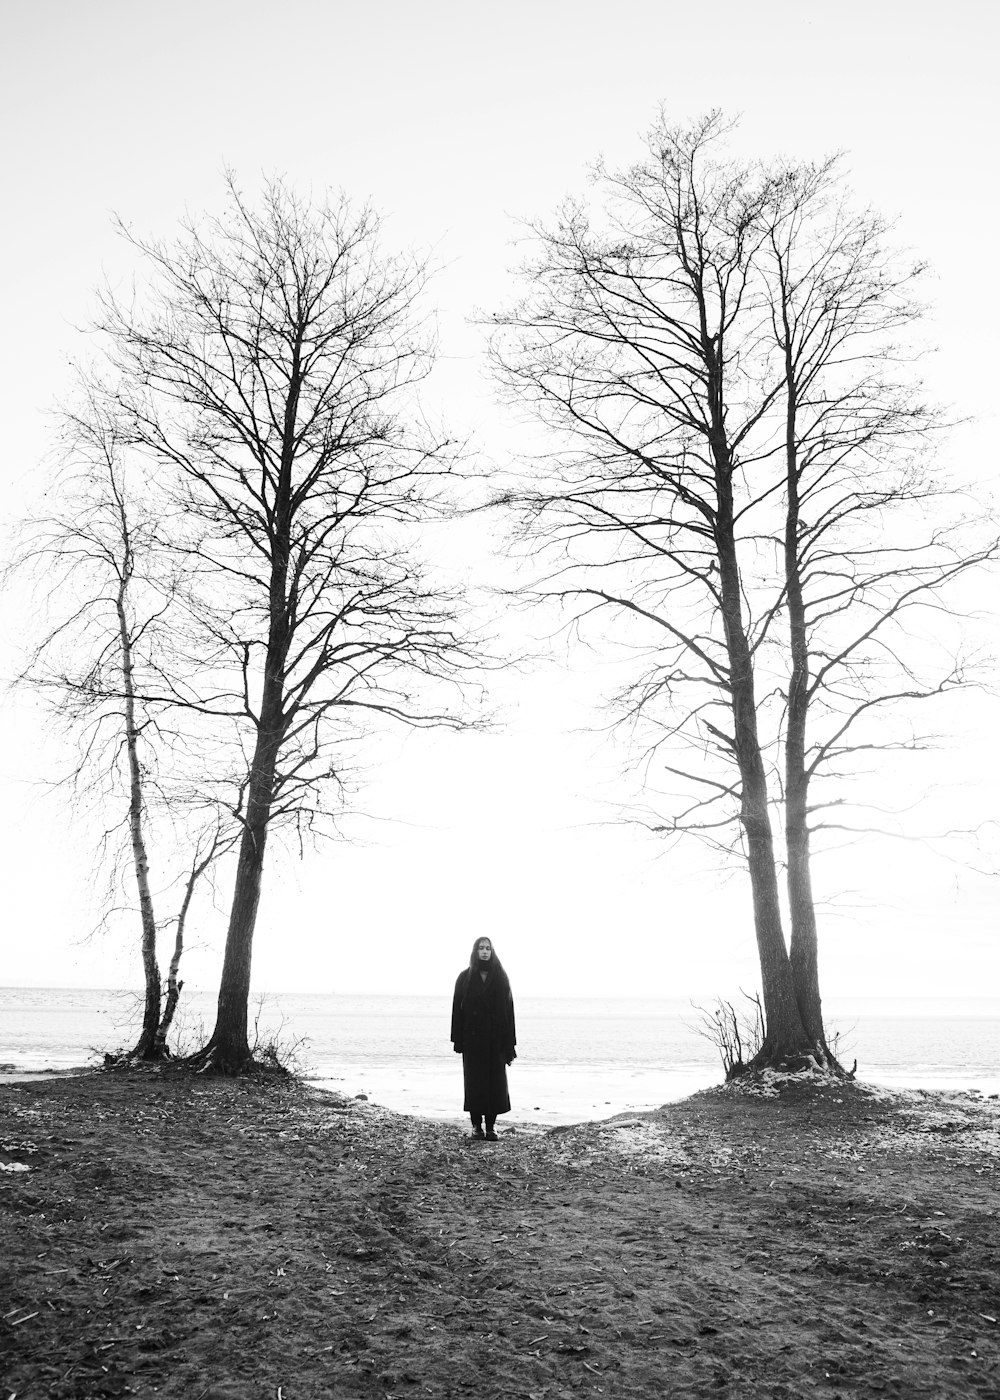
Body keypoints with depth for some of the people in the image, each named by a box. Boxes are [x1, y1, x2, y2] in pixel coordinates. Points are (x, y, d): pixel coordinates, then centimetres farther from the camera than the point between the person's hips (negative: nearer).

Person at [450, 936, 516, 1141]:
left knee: (495, 1082, 0)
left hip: (495, 1039, 0)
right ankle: (476, 1125, 12)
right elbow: (457, 1009, 0)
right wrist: (458, 1040, -7)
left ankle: (491, 1127, 8)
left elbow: (508, 1010, 0)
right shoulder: (465, 977, 2)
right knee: (474, 1081, 2)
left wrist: (509, 1045, -5)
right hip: (472, 1038, 0)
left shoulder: (500, 978, 3)